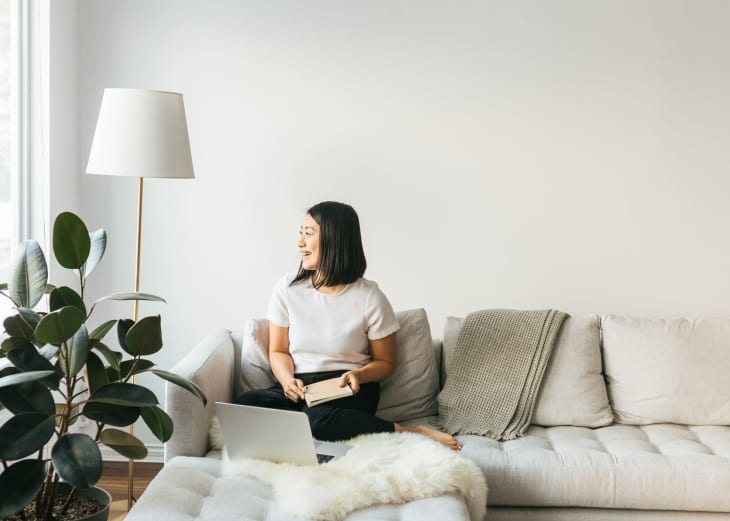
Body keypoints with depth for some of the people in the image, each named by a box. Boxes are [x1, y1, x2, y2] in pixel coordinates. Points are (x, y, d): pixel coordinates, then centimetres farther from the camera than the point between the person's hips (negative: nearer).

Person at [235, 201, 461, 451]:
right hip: (299, 387, 5)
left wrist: (359, 375, -16)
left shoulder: (370, 298, -4)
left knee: (319, 417, -40)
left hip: (348, 391, -5)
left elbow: (385, 362, 7)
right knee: (246, 403, -30)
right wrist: (288, 381, -11)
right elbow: (278, 351, 11)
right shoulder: (287, 289, 4)